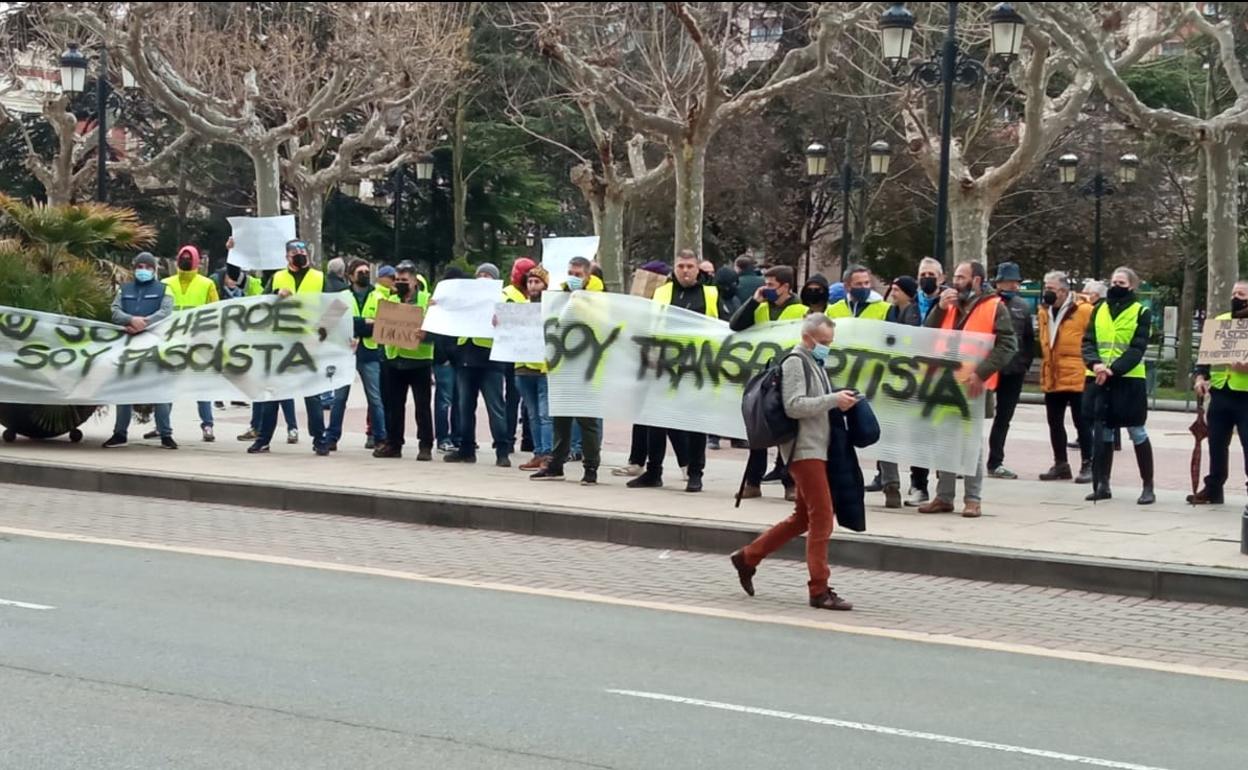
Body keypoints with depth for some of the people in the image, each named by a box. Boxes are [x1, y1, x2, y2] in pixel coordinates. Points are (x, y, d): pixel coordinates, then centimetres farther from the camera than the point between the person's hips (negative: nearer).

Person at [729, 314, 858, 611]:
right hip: (804, 449, -10)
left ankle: (747, 557, 25)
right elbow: (794, 406, -20)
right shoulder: (795, 362, -10)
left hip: (817, 449, 10)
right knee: (822, 518, -10)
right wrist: (833, 400, -21)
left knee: (803, 517, 16)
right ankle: (819, 590, -8)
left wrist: (840, 403, 9)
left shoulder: (815, 363, 20)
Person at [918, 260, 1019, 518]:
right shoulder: (950, 306, 15)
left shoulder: (994, 307, -4)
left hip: (973, 385, -6)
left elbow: (1008, 345, -12)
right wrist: (940, 308, -3)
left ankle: (973, 499, 4)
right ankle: (943, 496, 14)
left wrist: (981, 373, -22)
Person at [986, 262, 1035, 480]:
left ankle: (995, 462, 19)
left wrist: (1026, 364, 6)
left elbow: (1029, 338, 12)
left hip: (1013, 370, 5)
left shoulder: (1023, 306, 8)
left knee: (1003, 418, 11)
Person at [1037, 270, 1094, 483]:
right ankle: (1061, 465, 21)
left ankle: (1087, 465, 6)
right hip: (1052, 379, 7)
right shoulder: (1044, 312, 11)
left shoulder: (1084, 311, -11)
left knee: (1082, 423, 0)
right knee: (1055, 423, 12)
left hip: (1076, 378, -7)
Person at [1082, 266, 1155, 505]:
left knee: (1137, 433, 0)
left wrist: (1113, 369, -21)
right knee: (1102, 433, 8)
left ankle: (1148, 486, 6)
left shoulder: (1141, 313, -1)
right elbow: (1088, 341, 5)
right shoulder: (1099, 309, 11)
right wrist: (1095, 363, -16)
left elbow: (1137, 349, -9)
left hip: (1129, 380, -4)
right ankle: (1102, 485, 16)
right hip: (1098, 379, 4)